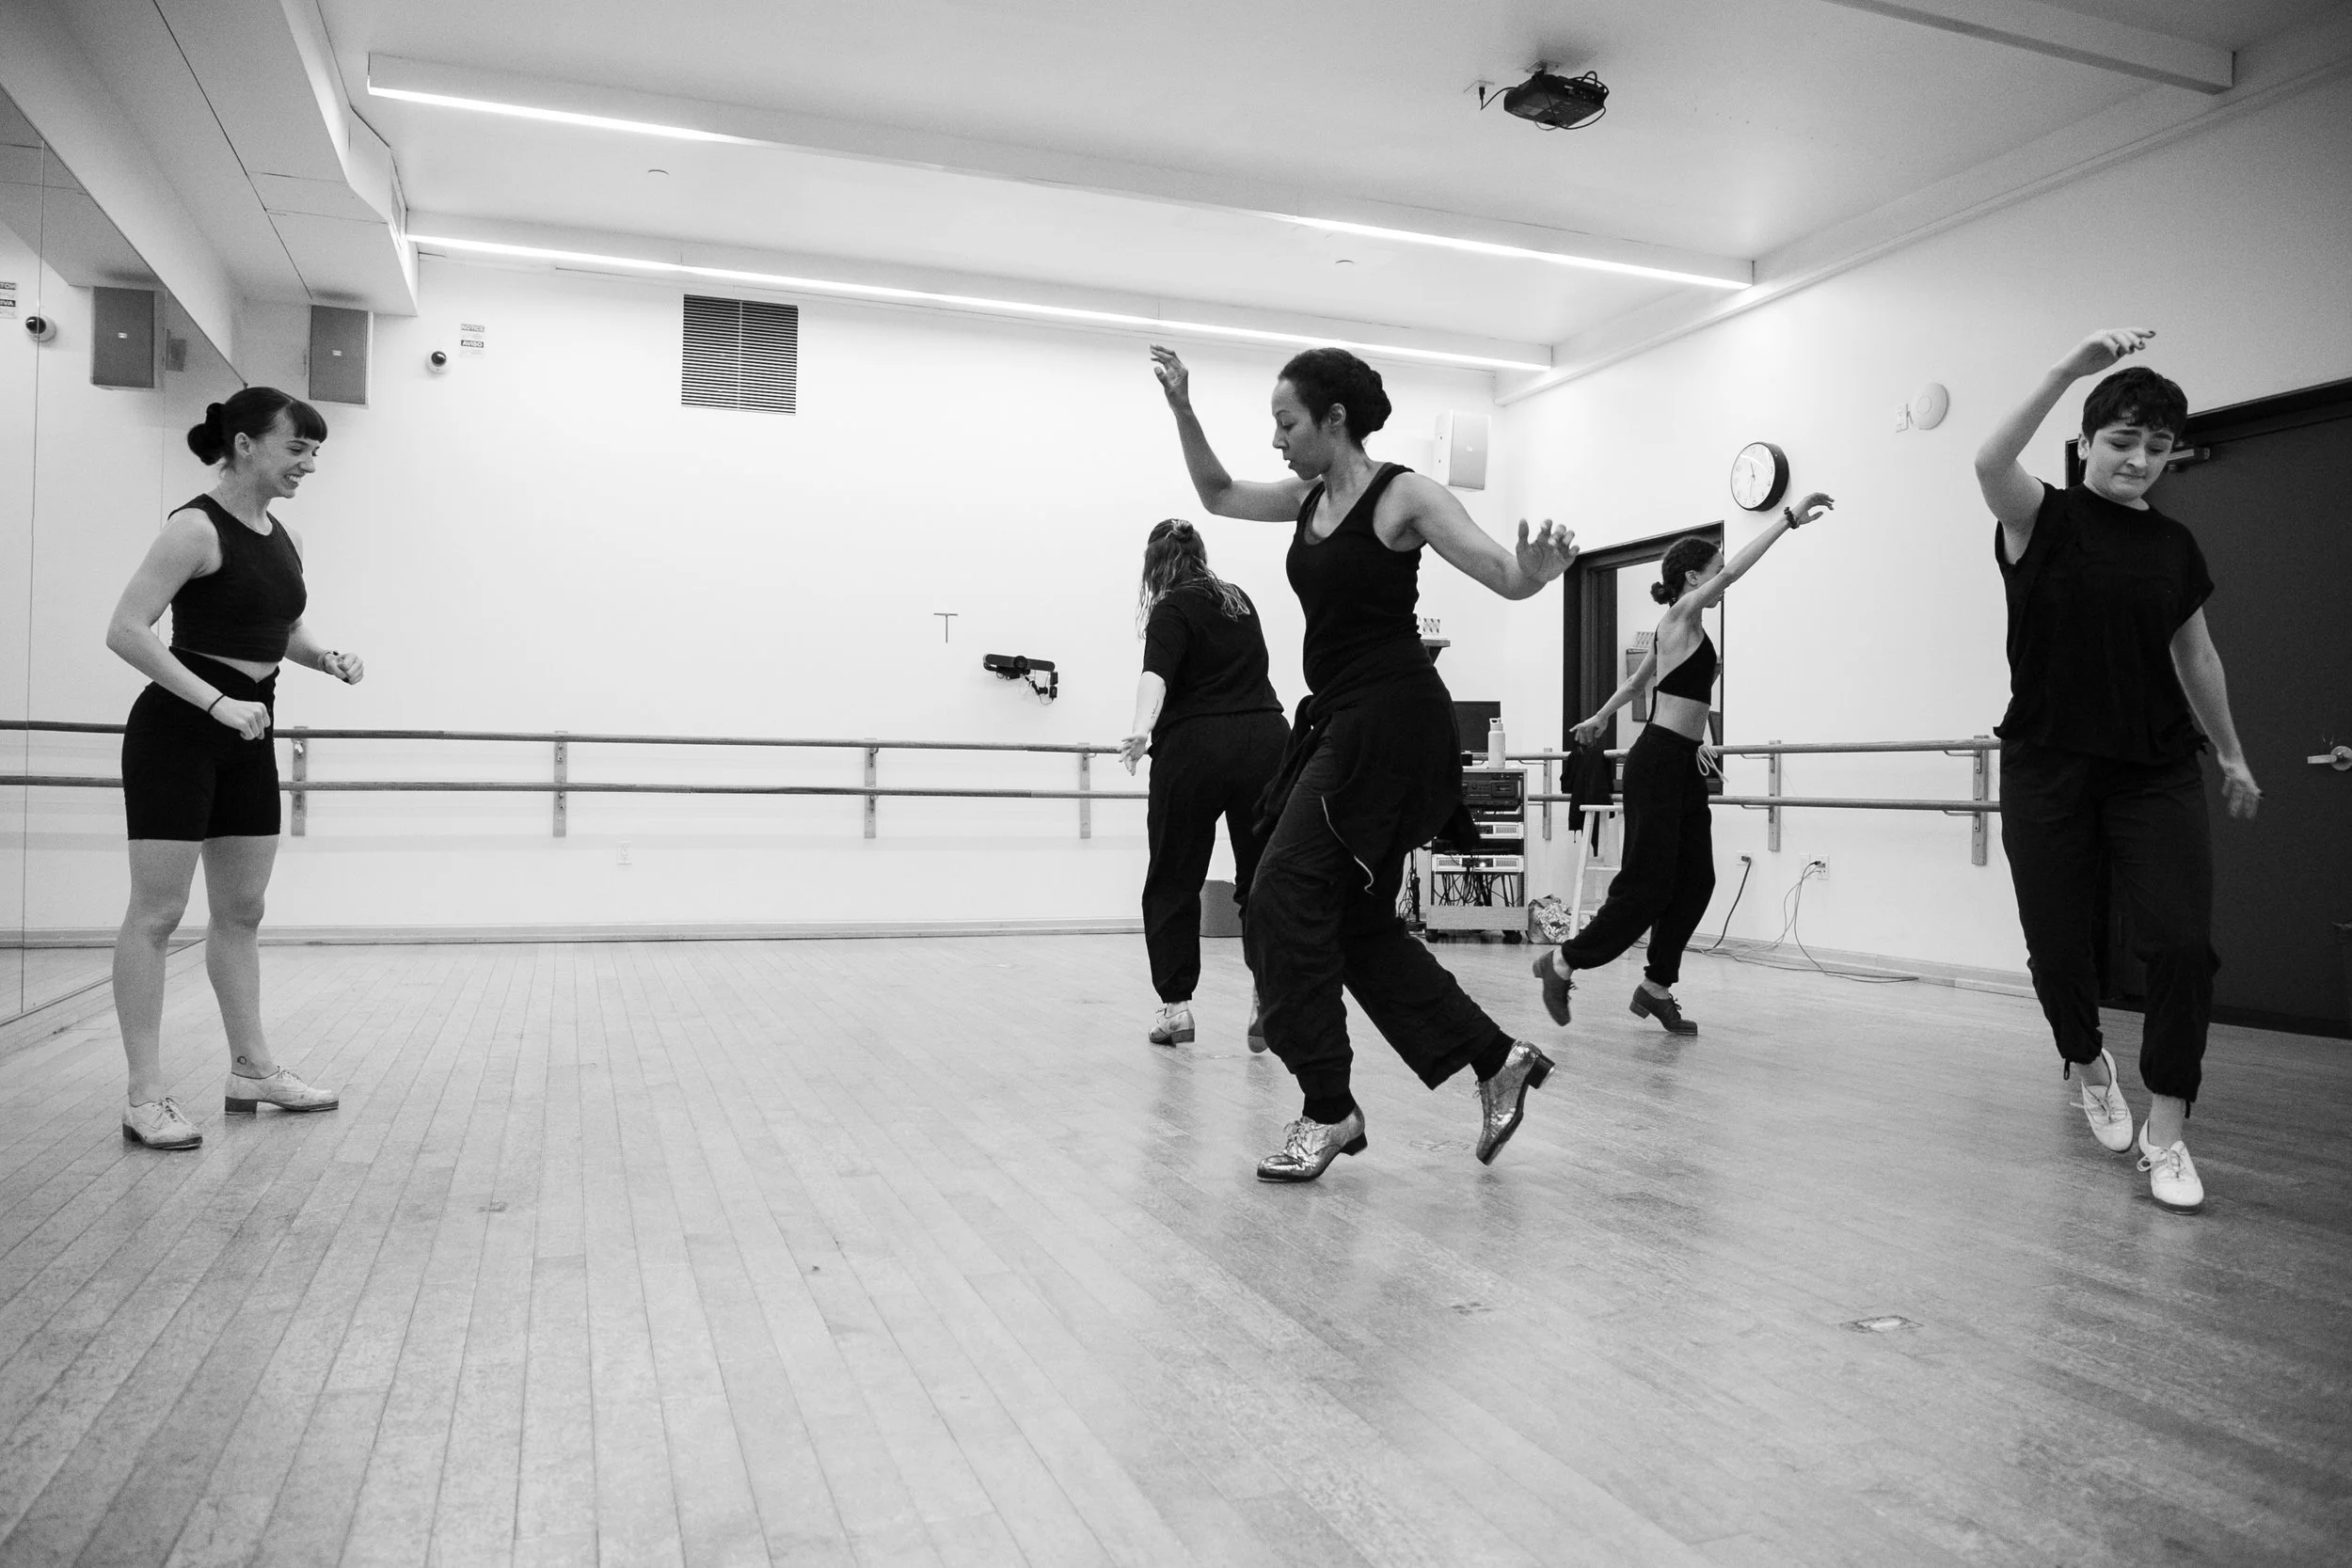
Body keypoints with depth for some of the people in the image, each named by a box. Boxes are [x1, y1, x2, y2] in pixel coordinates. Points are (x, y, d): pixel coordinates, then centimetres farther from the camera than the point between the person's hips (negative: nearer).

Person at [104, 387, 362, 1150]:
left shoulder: (285, 540, 10)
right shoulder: (196, 528, -14)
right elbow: (127, 630, -20)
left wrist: (329, 658, 2)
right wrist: (217, 701, -26)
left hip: (247, 739, 8)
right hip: (177, 733, -8)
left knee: (242, 910, 13)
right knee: (157, 911, -3)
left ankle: (251, 1067, 24)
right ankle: (145, 1098, 3)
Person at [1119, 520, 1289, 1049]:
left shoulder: (1172, 610, 1)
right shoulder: (1240, 601, 19)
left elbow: (1156, 672, -19)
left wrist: (1141, 728, -33)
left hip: (1196, 749, -4)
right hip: (1267, 741, 5)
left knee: (1172, 882, 7)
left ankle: (1175, 1003, 6)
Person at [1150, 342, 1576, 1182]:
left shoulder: (1405, 495, -9)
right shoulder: (1310, 498, 13)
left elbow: (1507, 577, -14)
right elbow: (1218, 494, 27)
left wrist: (1540, 566, -37)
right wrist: (1182, 409, 16)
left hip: (1393, 720, -9)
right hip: (1337, 720, 9)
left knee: (1284, 903, -11)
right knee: (1359, 922, 10)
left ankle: (1328, 1109, 1)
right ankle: (1497, 1060, 21)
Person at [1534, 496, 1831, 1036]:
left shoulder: (1681, 629, 17)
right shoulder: (1680, 617, -9)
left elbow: (1638, 679, 31)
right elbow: (1734, 569, -20)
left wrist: (1600, 718, 43)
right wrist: (1789, 517, -20)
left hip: (1684, 765, 10)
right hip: (1657, 763, -10)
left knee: (1694, 881, 8)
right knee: (1647, 883, -8)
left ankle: (1657, 986, 15)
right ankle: (1563, 962, 4)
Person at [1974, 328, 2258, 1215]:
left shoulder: (2174, 547, 12)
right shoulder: (2043, 519, 0)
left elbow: (2195, 655, 22)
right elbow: (1990, 462, -23)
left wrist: (2231, 756, 26)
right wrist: (2072, 367, -31)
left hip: (2155, 771, 3)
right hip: (2048, 769, -3)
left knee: (2184, 942, -11)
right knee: (2057, 944, 3)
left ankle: (2165, 1135, 0)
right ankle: (2087, 1064, 35)